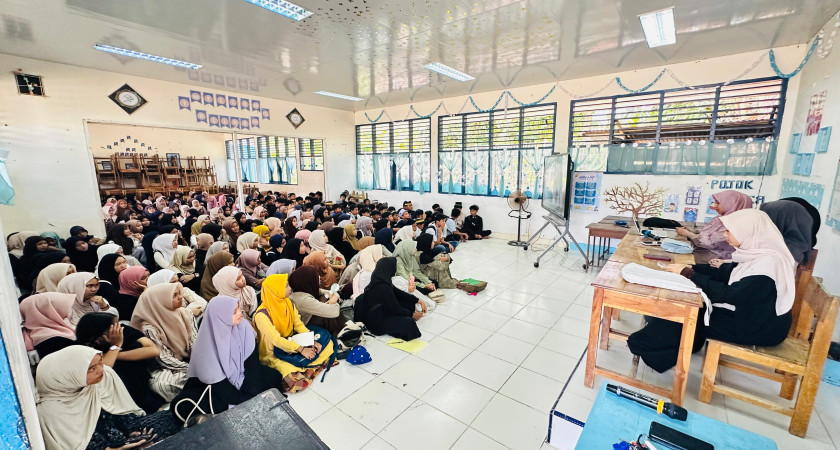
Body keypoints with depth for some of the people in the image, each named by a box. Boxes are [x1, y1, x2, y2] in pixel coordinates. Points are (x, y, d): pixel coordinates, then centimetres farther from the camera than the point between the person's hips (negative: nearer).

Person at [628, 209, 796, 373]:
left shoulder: (768, 262, -27)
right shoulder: (755, 253, -1)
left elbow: (728, 294, -28)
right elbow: (723, 273, 5)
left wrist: (688, 274, -22)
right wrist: (689, 268, -7)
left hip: (761, 329, -8)